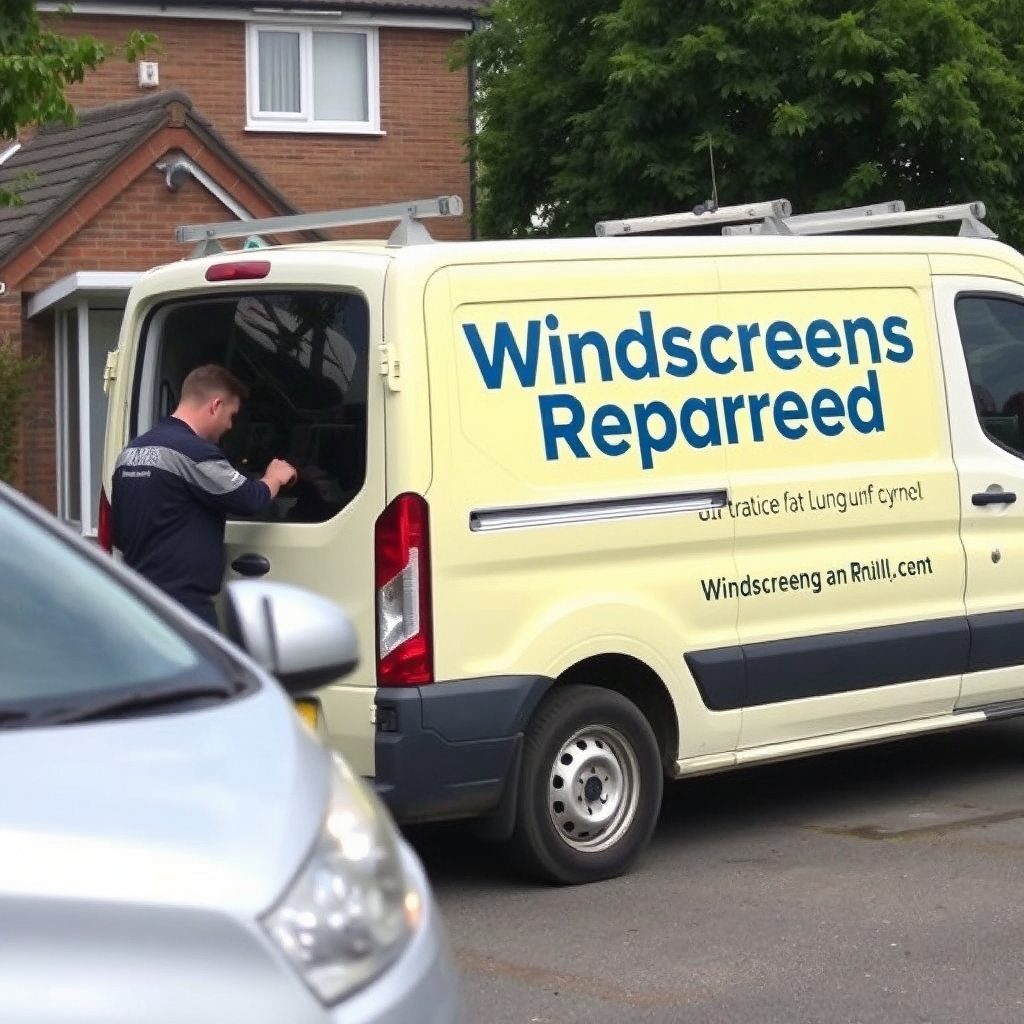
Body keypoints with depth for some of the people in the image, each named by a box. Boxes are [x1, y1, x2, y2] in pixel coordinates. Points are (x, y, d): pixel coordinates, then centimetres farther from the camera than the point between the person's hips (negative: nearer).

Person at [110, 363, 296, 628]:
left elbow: (118, 533, 20)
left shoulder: (131, 451, 13)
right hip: (181, 604, -10)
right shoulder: (193, 452, -15)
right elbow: (251, 500, -10)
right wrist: (275, 478, 11)